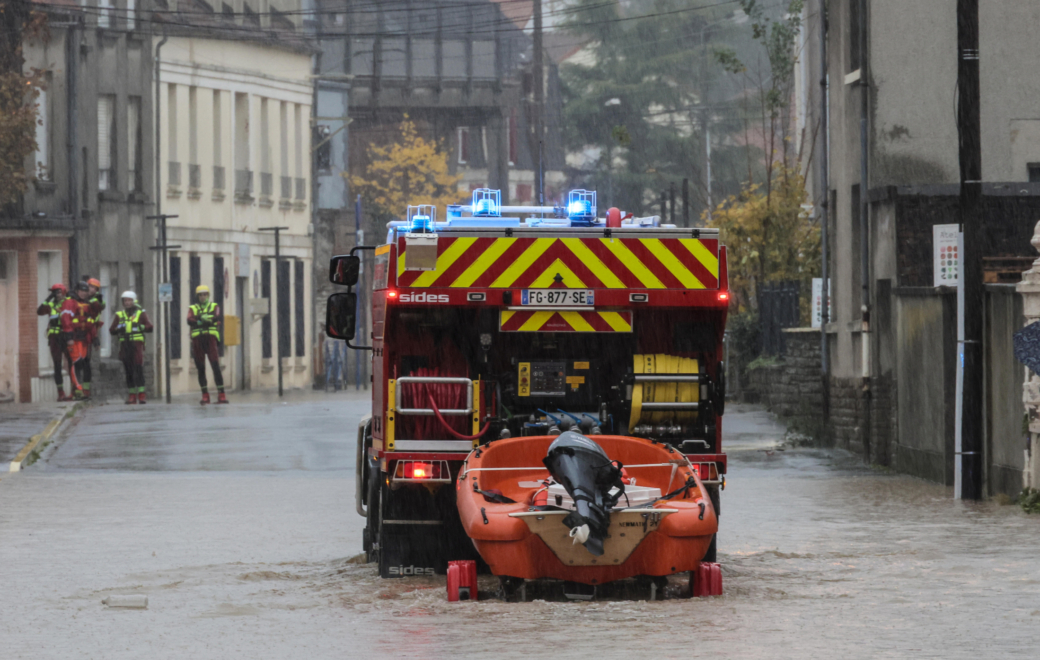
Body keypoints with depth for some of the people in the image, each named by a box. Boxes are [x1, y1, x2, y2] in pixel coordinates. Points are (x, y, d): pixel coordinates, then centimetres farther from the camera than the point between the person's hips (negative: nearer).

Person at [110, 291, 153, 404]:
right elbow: (112, 330, 11)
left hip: (137, 344, -3)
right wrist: (119, 328, -10)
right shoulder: (119, 315, 15)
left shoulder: (141, 313, 6)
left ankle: (141, 395, -13)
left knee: (138, 369, -12)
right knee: (128, 371, 5)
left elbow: (149, 327, -2)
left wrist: (139, 327, -19)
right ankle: (132, 395, 8)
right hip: (124, 346, 3)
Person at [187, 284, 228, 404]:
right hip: (197, 339, 2)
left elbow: (216, 318, -8)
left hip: (211, 339, -2)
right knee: (201, 368, 2)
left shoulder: (214, 306, 13)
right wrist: (207, 319, -13)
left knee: (216, 366, -10)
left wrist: (200, 319, -16)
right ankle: (205, 395, 6)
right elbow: (190, 321, -6)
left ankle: (221, 394, -13)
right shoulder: (192, 309, 14)